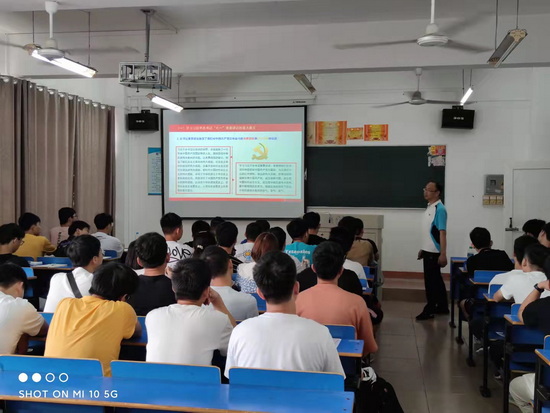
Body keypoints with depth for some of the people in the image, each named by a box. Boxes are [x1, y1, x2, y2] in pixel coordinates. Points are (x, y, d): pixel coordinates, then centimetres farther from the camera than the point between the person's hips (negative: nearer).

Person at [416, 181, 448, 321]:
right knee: (436, 280, 16)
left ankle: (429, 310, 6)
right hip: (428, 251, 9)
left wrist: (443, 254, -22)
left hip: (434, 252, -9)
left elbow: (442, 233, -19)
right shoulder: (429, 207, 11)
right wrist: (423, 249, 19)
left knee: (431, 281, -2)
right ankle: (442, 307, 26)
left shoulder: (440, 209, -15)